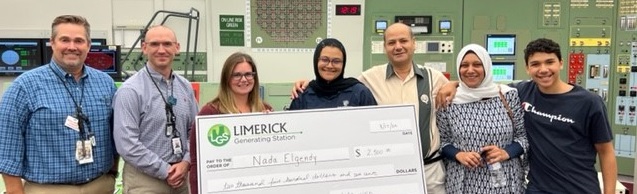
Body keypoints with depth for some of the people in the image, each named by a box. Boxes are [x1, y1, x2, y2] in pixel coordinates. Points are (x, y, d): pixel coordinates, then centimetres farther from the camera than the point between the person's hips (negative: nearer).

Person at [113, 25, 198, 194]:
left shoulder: (185, 87, 6)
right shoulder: (130, 91, -11)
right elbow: (127, 144, -17)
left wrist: (186, 162, -6)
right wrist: (165, 171, -14)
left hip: (181, 175, 5)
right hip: (145, 179, -5)